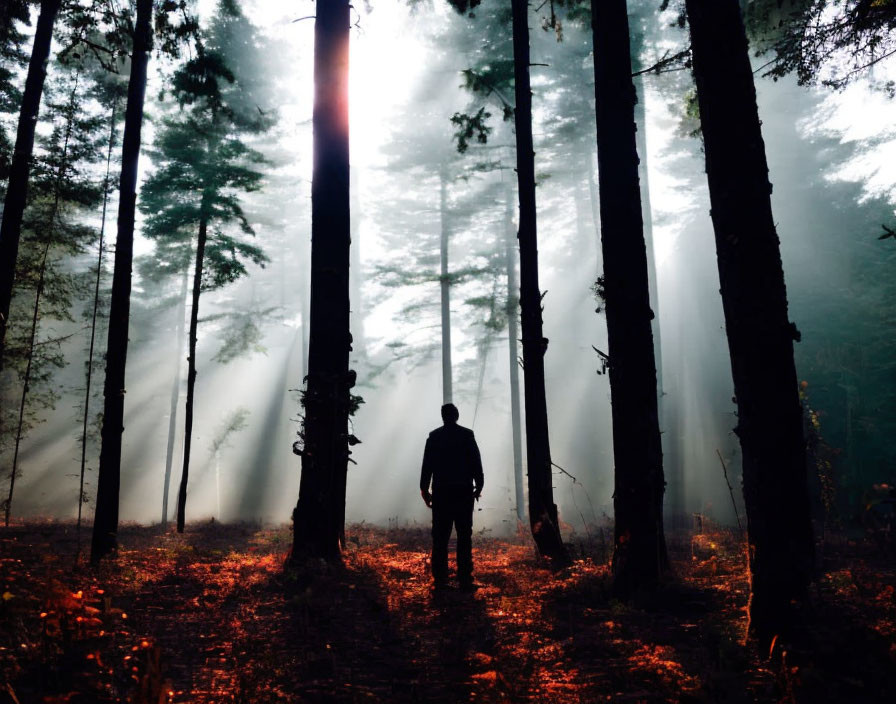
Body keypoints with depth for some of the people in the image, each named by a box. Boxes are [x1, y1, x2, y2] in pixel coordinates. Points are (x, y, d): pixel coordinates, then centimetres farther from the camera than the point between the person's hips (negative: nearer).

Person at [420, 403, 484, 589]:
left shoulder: (434, 436, 3)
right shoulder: (467, 434, 0)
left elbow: (427, 464, 2)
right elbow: (476, 462, -2)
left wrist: (424, 489, 8)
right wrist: (479, 486, 6)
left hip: (441, 492, 1)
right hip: (463, 491, -1)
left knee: (440, 536, 4)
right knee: (464, 535, 2)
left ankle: (440, 579, 3)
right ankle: (465, 579, -1)